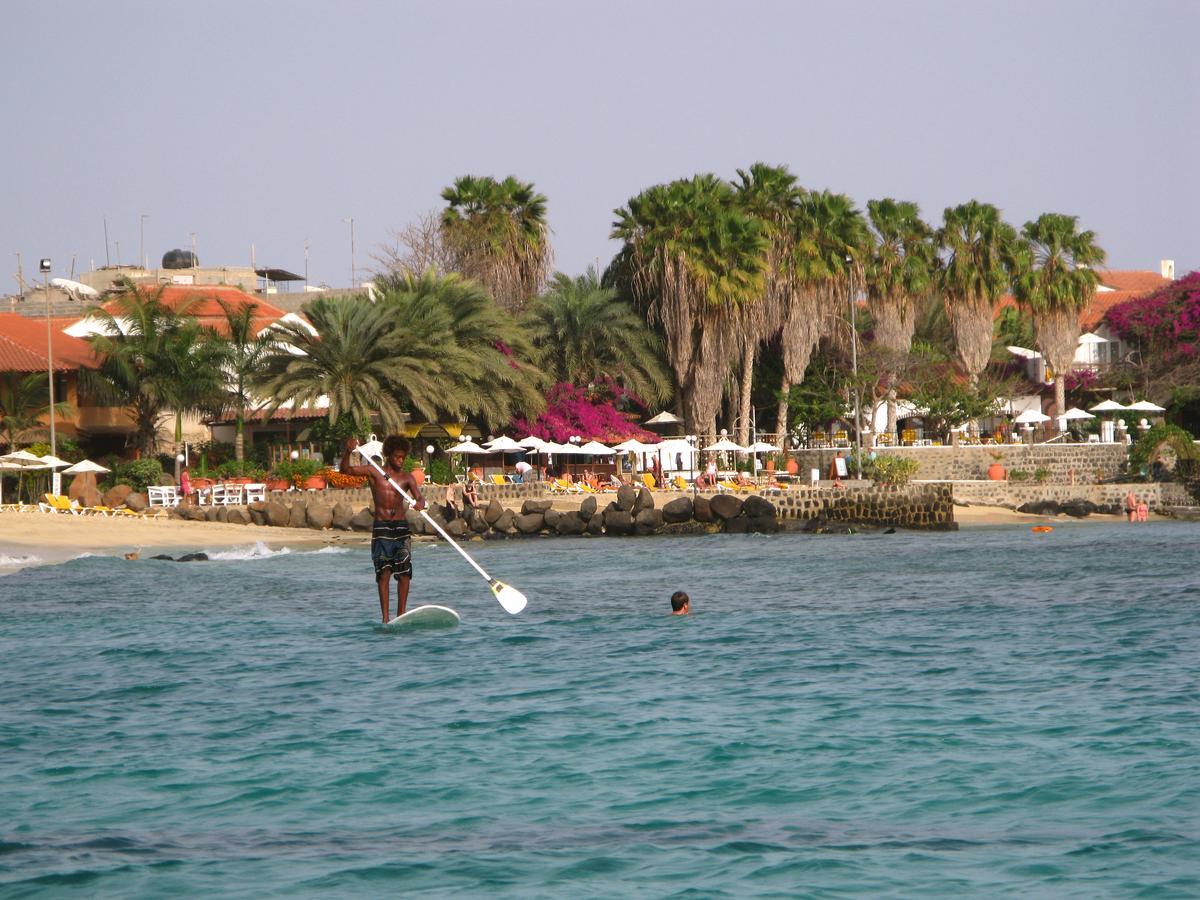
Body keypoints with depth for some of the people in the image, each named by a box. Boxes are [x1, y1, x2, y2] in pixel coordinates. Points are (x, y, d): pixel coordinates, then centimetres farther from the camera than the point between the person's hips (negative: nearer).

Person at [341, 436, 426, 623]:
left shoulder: (407, 478, 9)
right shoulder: (374, 472, 4)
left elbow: (419, 497, -4)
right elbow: (346, 469, -4)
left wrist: (420, 503, -28)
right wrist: (348, 451, -22)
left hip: (401, 526, 2)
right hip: (381, 527, -2)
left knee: (404, 573, -1)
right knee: (384, 572, -6)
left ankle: (401, 614, 7)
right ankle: (385, 617, -8)